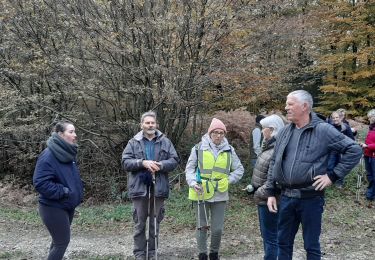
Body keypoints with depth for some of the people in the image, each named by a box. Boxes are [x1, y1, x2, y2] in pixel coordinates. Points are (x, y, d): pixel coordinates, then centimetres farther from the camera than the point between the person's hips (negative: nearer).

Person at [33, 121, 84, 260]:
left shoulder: (68, 154, 6)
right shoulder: (48, 156, -22)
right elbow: (40, 183, -27)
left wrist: (78, 189, 6)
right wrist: (63, 191, -25)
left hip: (68, 206, 9)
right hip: (54, 208, -9)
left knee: (60, 240, 19)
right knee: (62, 241, -3)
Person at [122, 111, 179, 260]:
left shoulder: (165, 142, 7)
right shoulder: (133, 142, 4)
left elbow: (174, 160, 0)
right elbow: (125, 162, -5)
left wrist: (161, 165, -18)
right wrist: (143, 163, -19)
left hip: (158, 188, 1)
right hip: (140, 188, -1)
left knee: (155, 222, 11)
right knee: (140, 223, 6)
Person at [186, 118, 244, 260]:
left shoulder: (229, 150, 3)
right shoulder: (198, 148, -4)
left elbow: (239, 169, 11)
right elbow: (190, 168, 1)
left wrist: (229, 180, -2)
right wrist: (193, 183, -14)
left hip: (220, 195, 1)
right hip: (202, 194, -1)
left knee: (217, 228, 5)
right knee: (202, 226, 9)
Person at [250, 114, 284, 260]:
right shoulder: (270, 146, 9)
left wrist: (260, 193, -19)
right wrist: (253, 187, 13)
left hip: (268, 199, -10)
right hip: (263, 199, 10)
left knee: (270, 237, 1)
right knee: (266, 235, 21)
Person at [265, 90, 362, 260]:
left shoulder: (323, 130, -10)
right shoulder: (284, 132, 7)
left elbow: (354, 150, -9)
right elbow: (274, 163, 13)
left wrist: (333, 176, -12)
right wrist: (270, 193, 9)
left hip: (311, 198, -5)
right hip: (286, 197, 5)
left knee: (311, 246, 9)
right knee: (283, 243, 15)